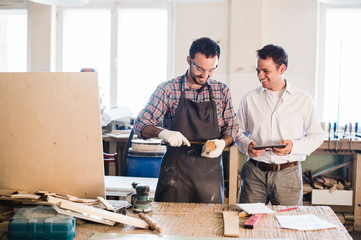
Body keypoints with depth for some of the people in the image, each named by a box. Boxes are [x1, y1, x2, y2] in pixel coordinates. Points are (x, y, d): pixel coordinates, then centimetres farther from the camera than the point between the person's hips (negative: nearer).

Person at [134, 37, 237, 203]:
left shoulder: (222, 91, 5)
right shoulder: (167, 89, -3)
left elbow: (231, 127, 11)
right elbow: (140, 124, -3)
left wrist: (222, 143, -10)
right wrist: (162, 132, -23)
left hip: (210, 173, 2)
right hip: (175, 172, -2)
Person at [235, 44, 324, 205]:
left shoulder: (303, 100, 3)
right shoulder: (249, 99, 7)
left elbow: (317, 135, 7)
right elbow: (238, 131, 14)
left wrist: (294, 146, -10)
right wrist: (247, 145, -7)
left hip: (288, 174, -1)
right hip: (255, 173, 1)